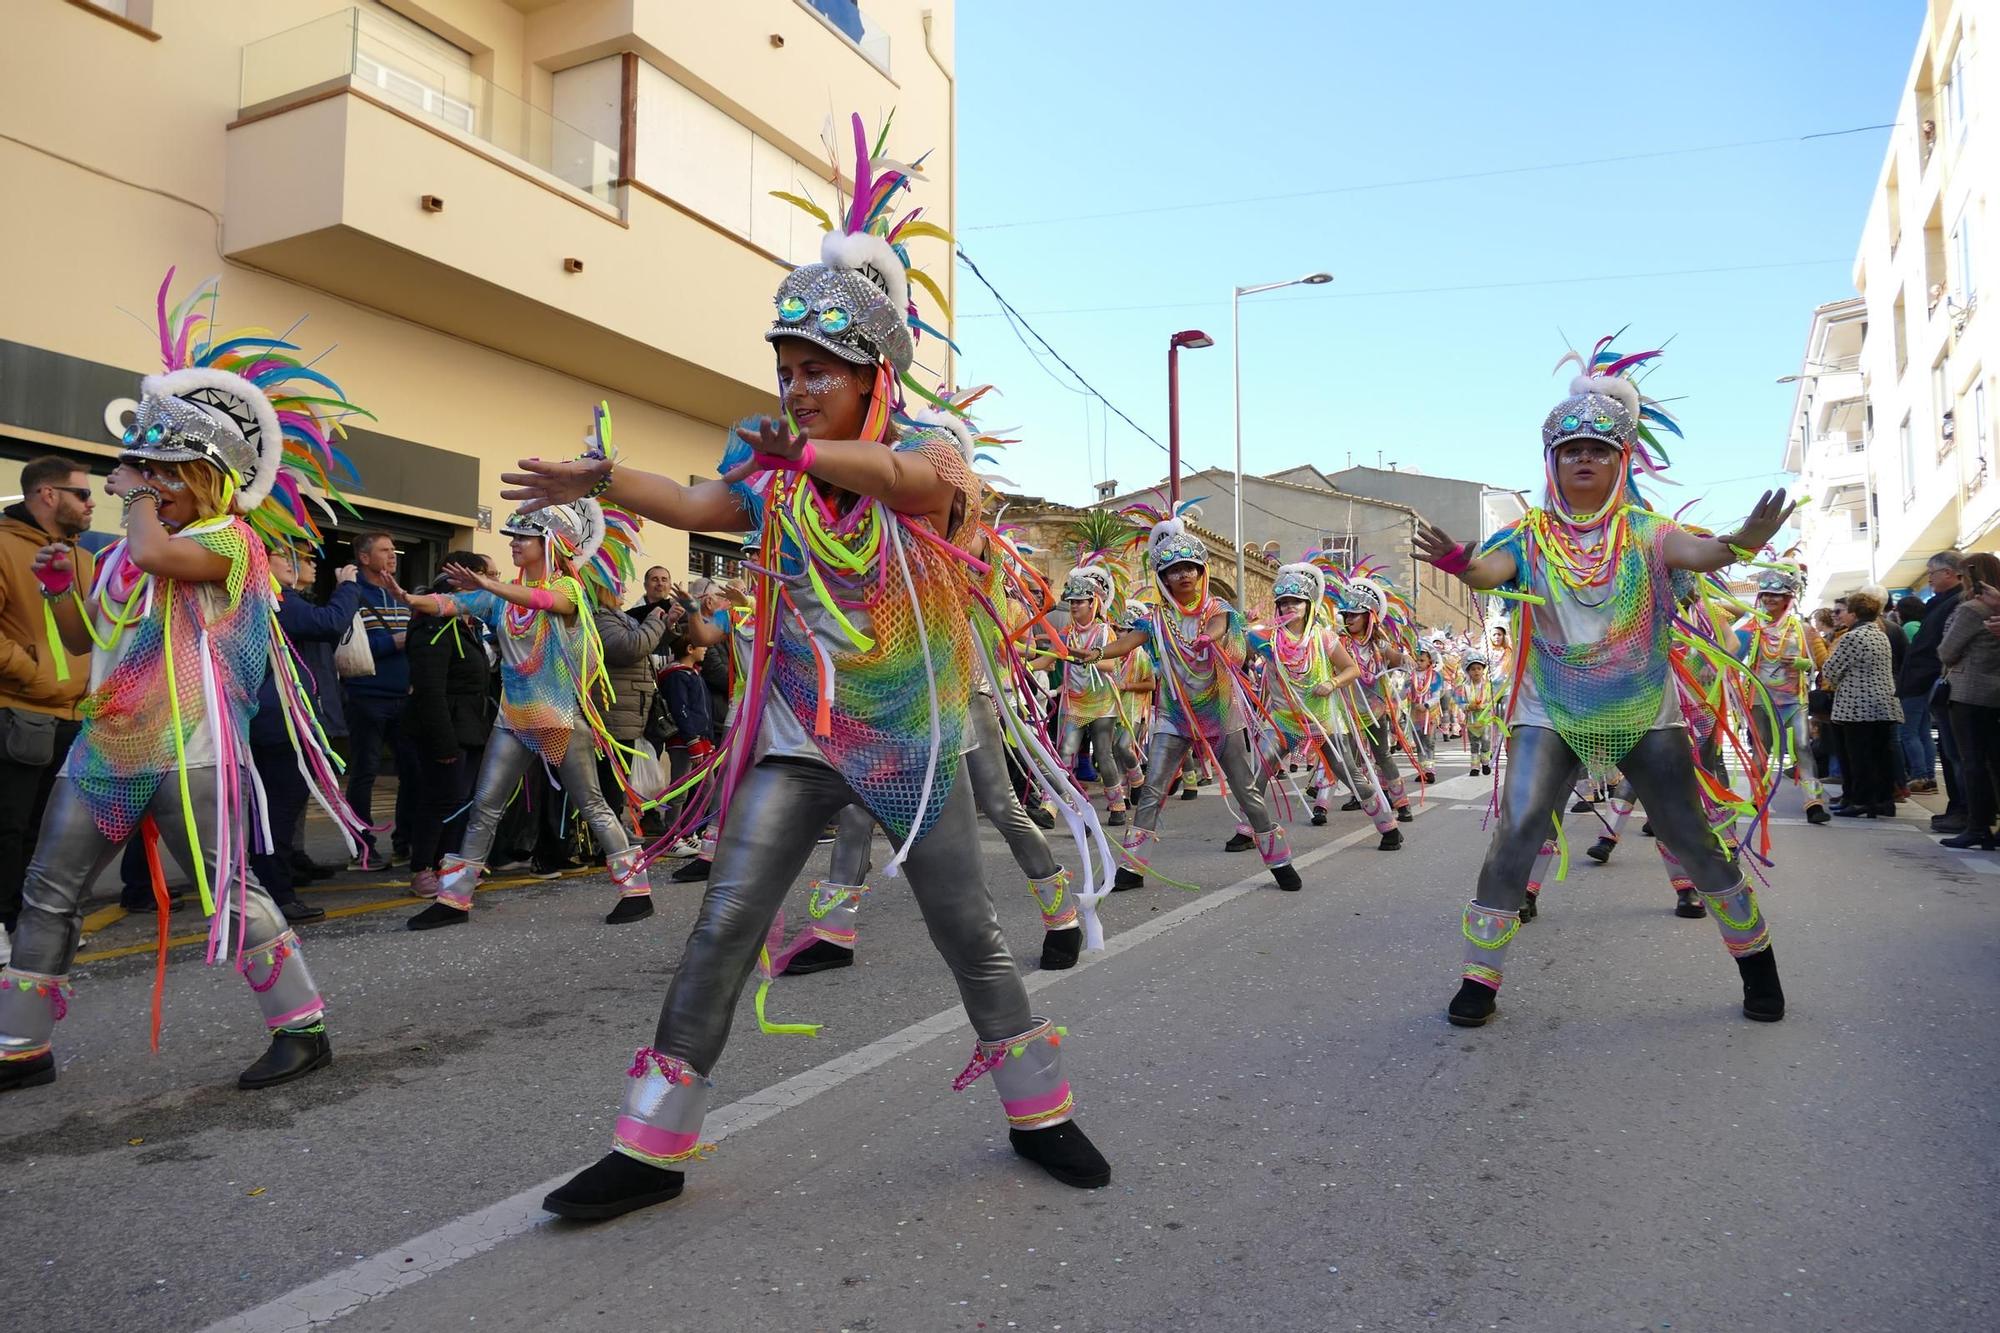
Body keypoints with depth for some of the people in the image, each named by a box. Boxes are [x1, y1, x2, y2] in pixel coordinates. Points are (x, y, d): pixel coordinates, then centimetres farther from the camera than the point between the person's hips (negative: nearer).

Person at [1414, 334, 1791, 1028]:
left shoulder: (1643, 529, -1)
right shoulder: (1531, 534, -1)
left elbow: (1693, 551, -22)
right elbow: (1491, 570, -21)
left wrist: (1737, 542, -45)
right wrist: (1458, 562, -45)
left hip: (1645, 712, 1)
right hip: (1550, 712, 0)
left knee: (1691, 838, 4)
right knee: (1516, 830, -14)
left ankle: (1756, 959, 28)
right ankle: (1479, 979, -5)